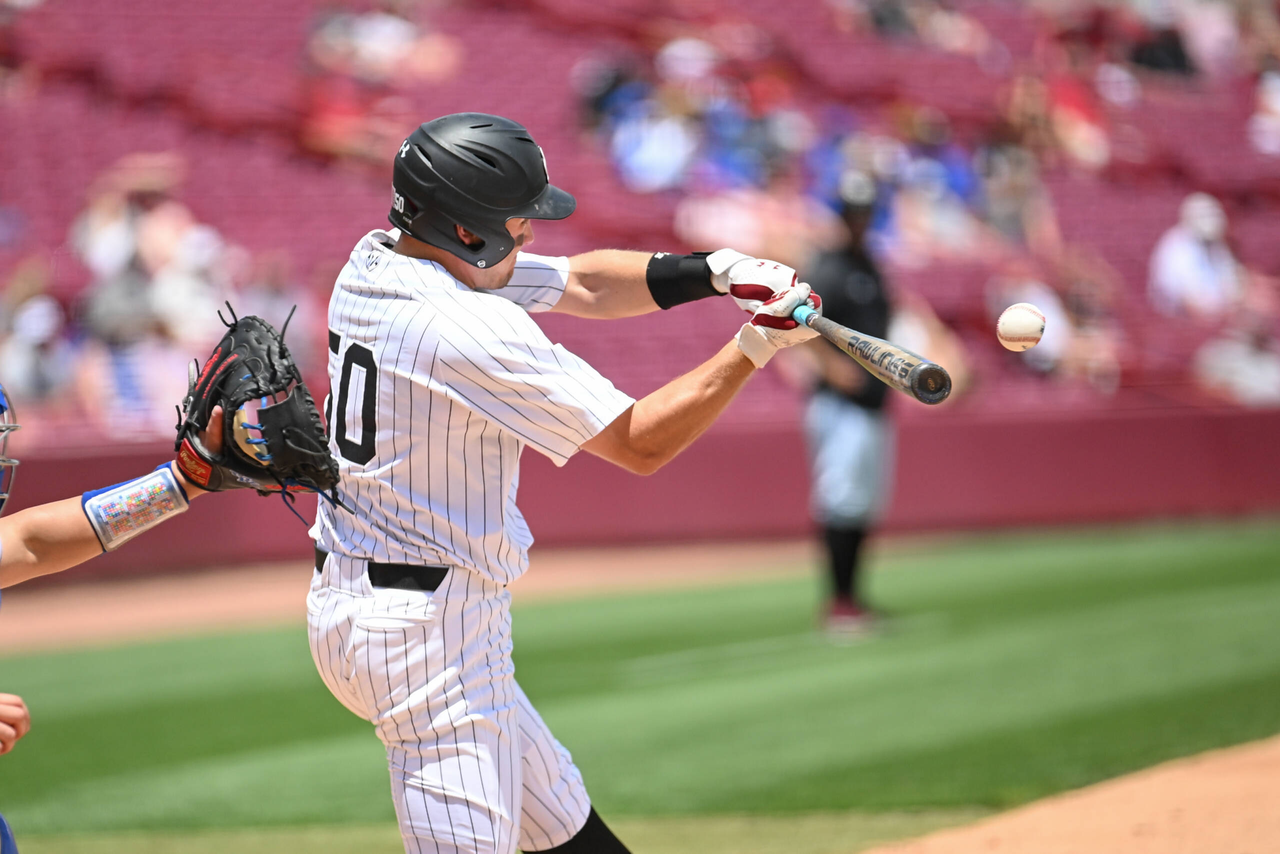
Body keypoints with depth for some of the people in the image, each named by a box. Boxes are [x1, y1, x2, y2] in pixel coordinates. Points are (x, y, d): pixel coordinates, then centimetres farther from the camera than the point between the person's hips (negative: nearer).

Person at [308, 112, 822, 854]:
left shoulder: (374, 267, 7)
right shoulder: (472, 329, -22)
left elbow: (582, 286, 13)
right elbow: (641, 443, -17)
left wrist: (714, 271, 0)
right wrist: (755, 347, -11)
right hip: (430, 627, -11)